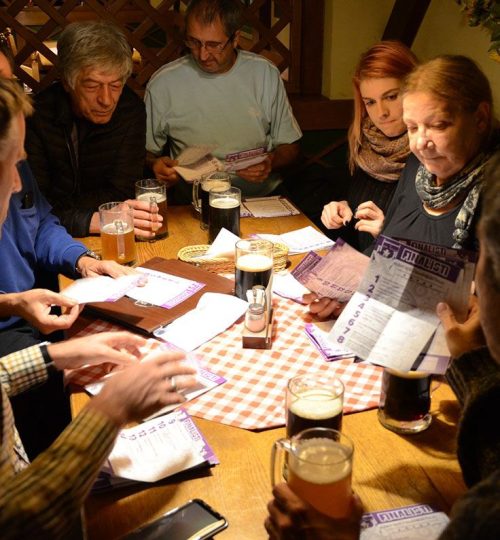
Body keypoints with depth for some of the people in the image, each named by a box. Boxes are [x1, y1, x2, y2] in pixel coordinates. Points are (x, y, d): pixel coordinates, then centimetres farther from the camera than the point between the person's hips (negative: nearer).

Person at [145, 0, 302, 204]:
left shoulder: (266, 74, 4)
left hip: (262, 194, 1)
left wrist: (272, 162, -10)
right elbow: (147, 152, 10)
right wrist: (156, 164, -12)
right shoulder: (163, 83, -1)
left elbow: (289, 147, 11)